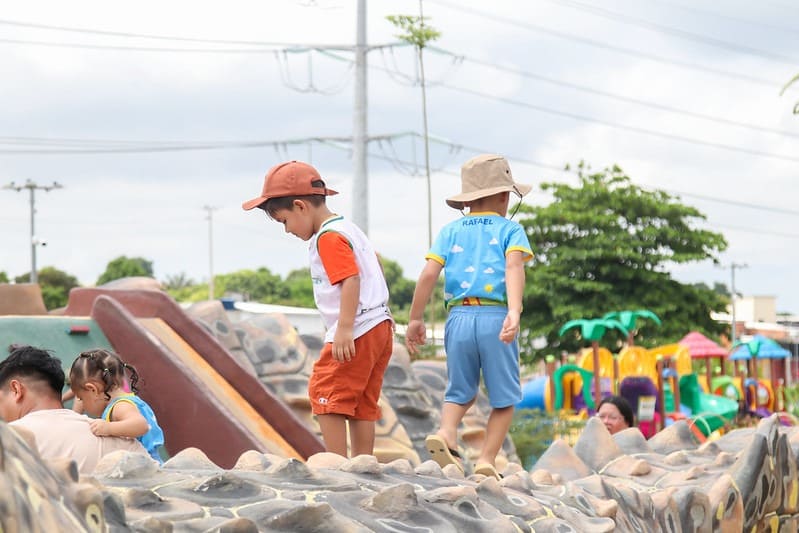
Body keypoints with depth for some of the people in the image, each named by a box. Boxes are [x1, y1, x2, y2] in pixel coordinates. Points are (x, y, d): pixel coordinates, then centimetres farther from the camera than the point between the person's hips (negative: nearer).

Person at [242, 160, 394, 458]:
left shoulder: (328, 237, -12)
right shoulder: (347, 229, 19)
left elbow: (351, 280, -23)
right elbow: (374, 266, 29)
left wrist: (345, 329, -28)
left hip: (357, 332, -10)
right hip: (380, 325, 10)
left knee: (325, 393, -7)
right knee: (362, 403, 11)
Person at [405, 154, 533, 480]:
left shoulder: (450, 231, 15)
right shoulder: (510, 229, 7)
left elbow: (429, 273, 4)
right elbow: (514, 267, -12)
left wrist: (415, 319, 9)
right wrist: (514, 311, -24)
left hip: (458, 317, 3)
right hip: (494, 318, -3)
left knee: (460, 391, 17)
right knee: (504, 397, 8)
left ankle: (446, 432, -11)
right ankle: (486, 459, -3)